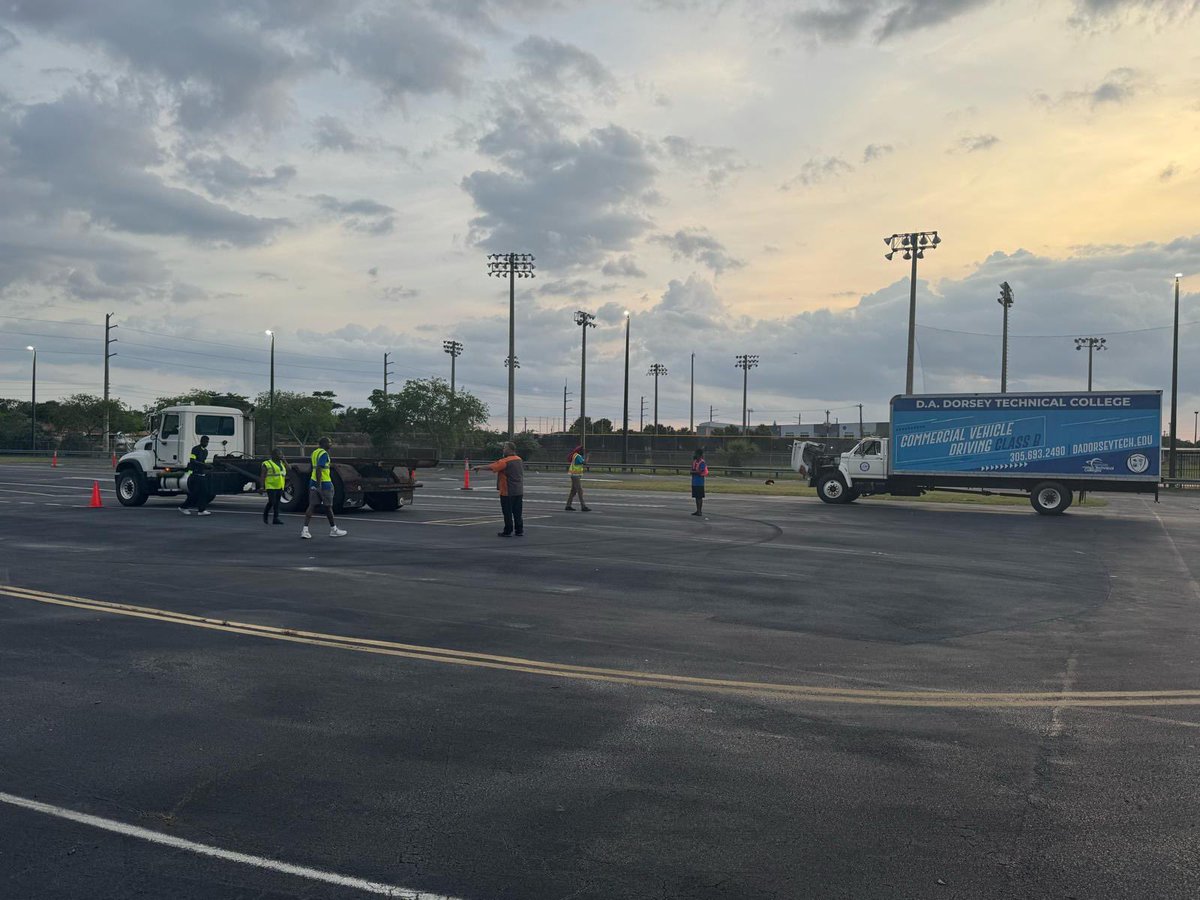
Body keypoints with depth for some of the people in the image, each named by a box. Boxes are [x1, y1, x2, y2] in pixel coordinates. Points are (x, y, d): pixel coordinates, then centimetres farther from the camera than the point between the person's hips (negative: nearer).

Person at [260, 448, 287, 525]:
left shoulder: (282, 463, 16)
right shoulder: (267, 464, -2)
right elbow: (262, 476, -4)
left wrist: (284, 460, 1)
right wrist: (262, 486, -12)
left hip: (280, 487, 6)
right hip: (271, 486, -6)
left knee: (277, 503, 4)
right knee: (271, 502, -10)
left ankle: (276, 519, 4)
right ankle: (265, 515, 13)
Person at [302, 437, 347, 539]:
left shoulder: (315, 452, 14)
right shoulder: (324, 453, -14)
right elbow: (318, 469, -23)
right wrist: (319, 484, -27)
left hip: (313, 481, 8)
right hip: (324, 483, -8)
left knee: (312, 506, 3)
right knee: (328, 506, 4)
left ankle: (305, 530, -8)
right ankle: (333, 529, 16)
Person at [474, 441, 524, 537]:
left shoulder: (505, 461, -16)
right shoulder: (519, 459, 9)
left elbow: (491, 467, -18)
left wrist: (479, 467, -8)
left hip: (507, 492, -7)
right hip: (519, 491, 7)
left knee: (507, 513, 0)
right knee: (517, 513, 11)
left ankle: (508, 531, 4)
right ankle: (519, 530, 15)